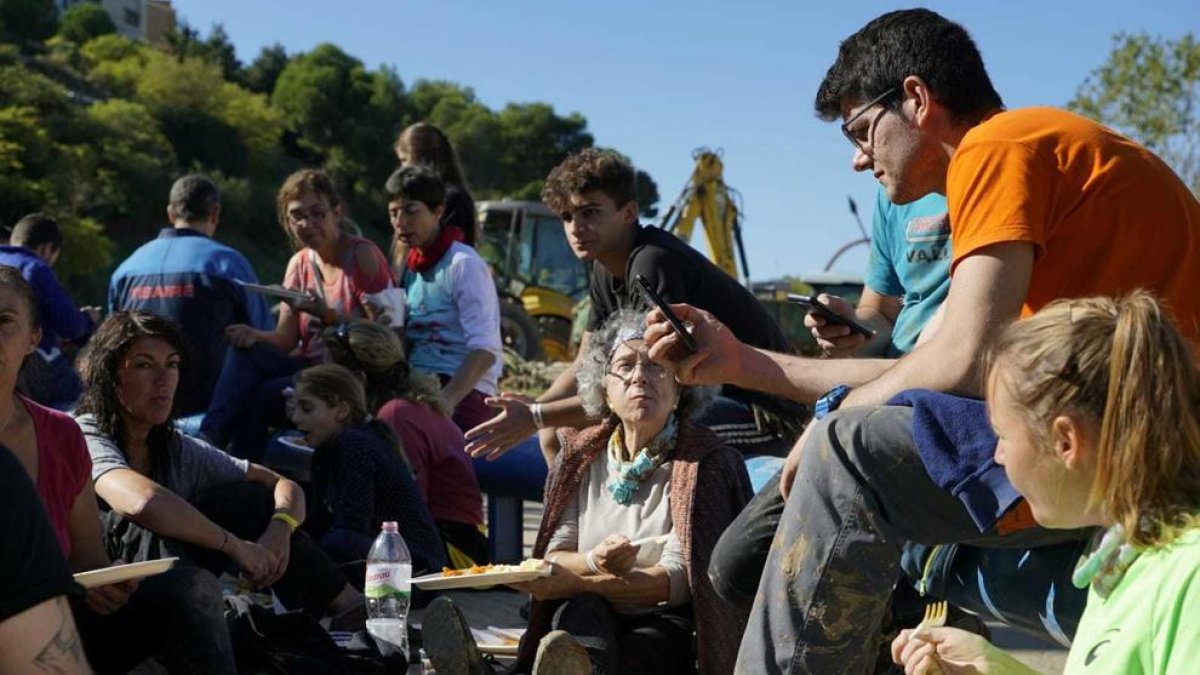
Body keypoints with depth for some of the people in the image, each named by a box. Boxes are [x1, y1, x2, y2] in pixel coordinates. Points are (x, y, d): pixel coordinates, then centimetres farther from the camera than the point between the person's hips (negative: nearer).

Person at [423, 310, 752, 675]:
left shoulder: (706, 461, -4)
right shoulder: (582, 456, 9)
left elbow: (678, 580, -11)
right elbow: (552, 559, 6)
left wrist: (573, 582, -23)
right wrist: (594, 562, -19)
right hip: (590, 623, 4)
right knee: (582, 606, -32)